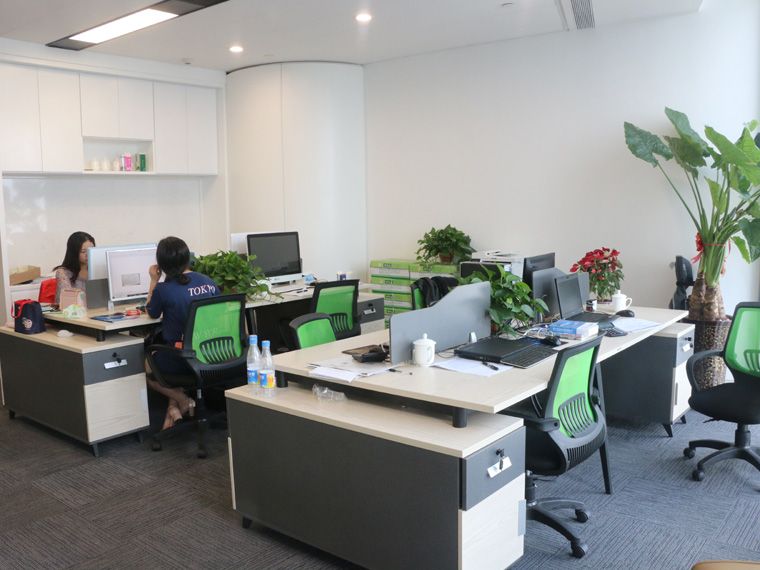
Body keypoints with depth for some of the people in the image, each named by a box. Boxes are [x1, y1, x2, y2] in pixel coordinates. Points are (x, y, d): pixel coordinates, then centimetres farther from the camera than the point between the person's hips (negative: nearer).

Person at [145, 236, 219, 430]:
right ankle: (173, 407, 23)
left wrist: (154, 280, 9)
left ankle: (183, 400, 10)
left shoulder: (163, 289, -15)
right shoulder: (209, 282, -2)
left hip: (182, 360, -5)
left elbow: (152, 313, 7)